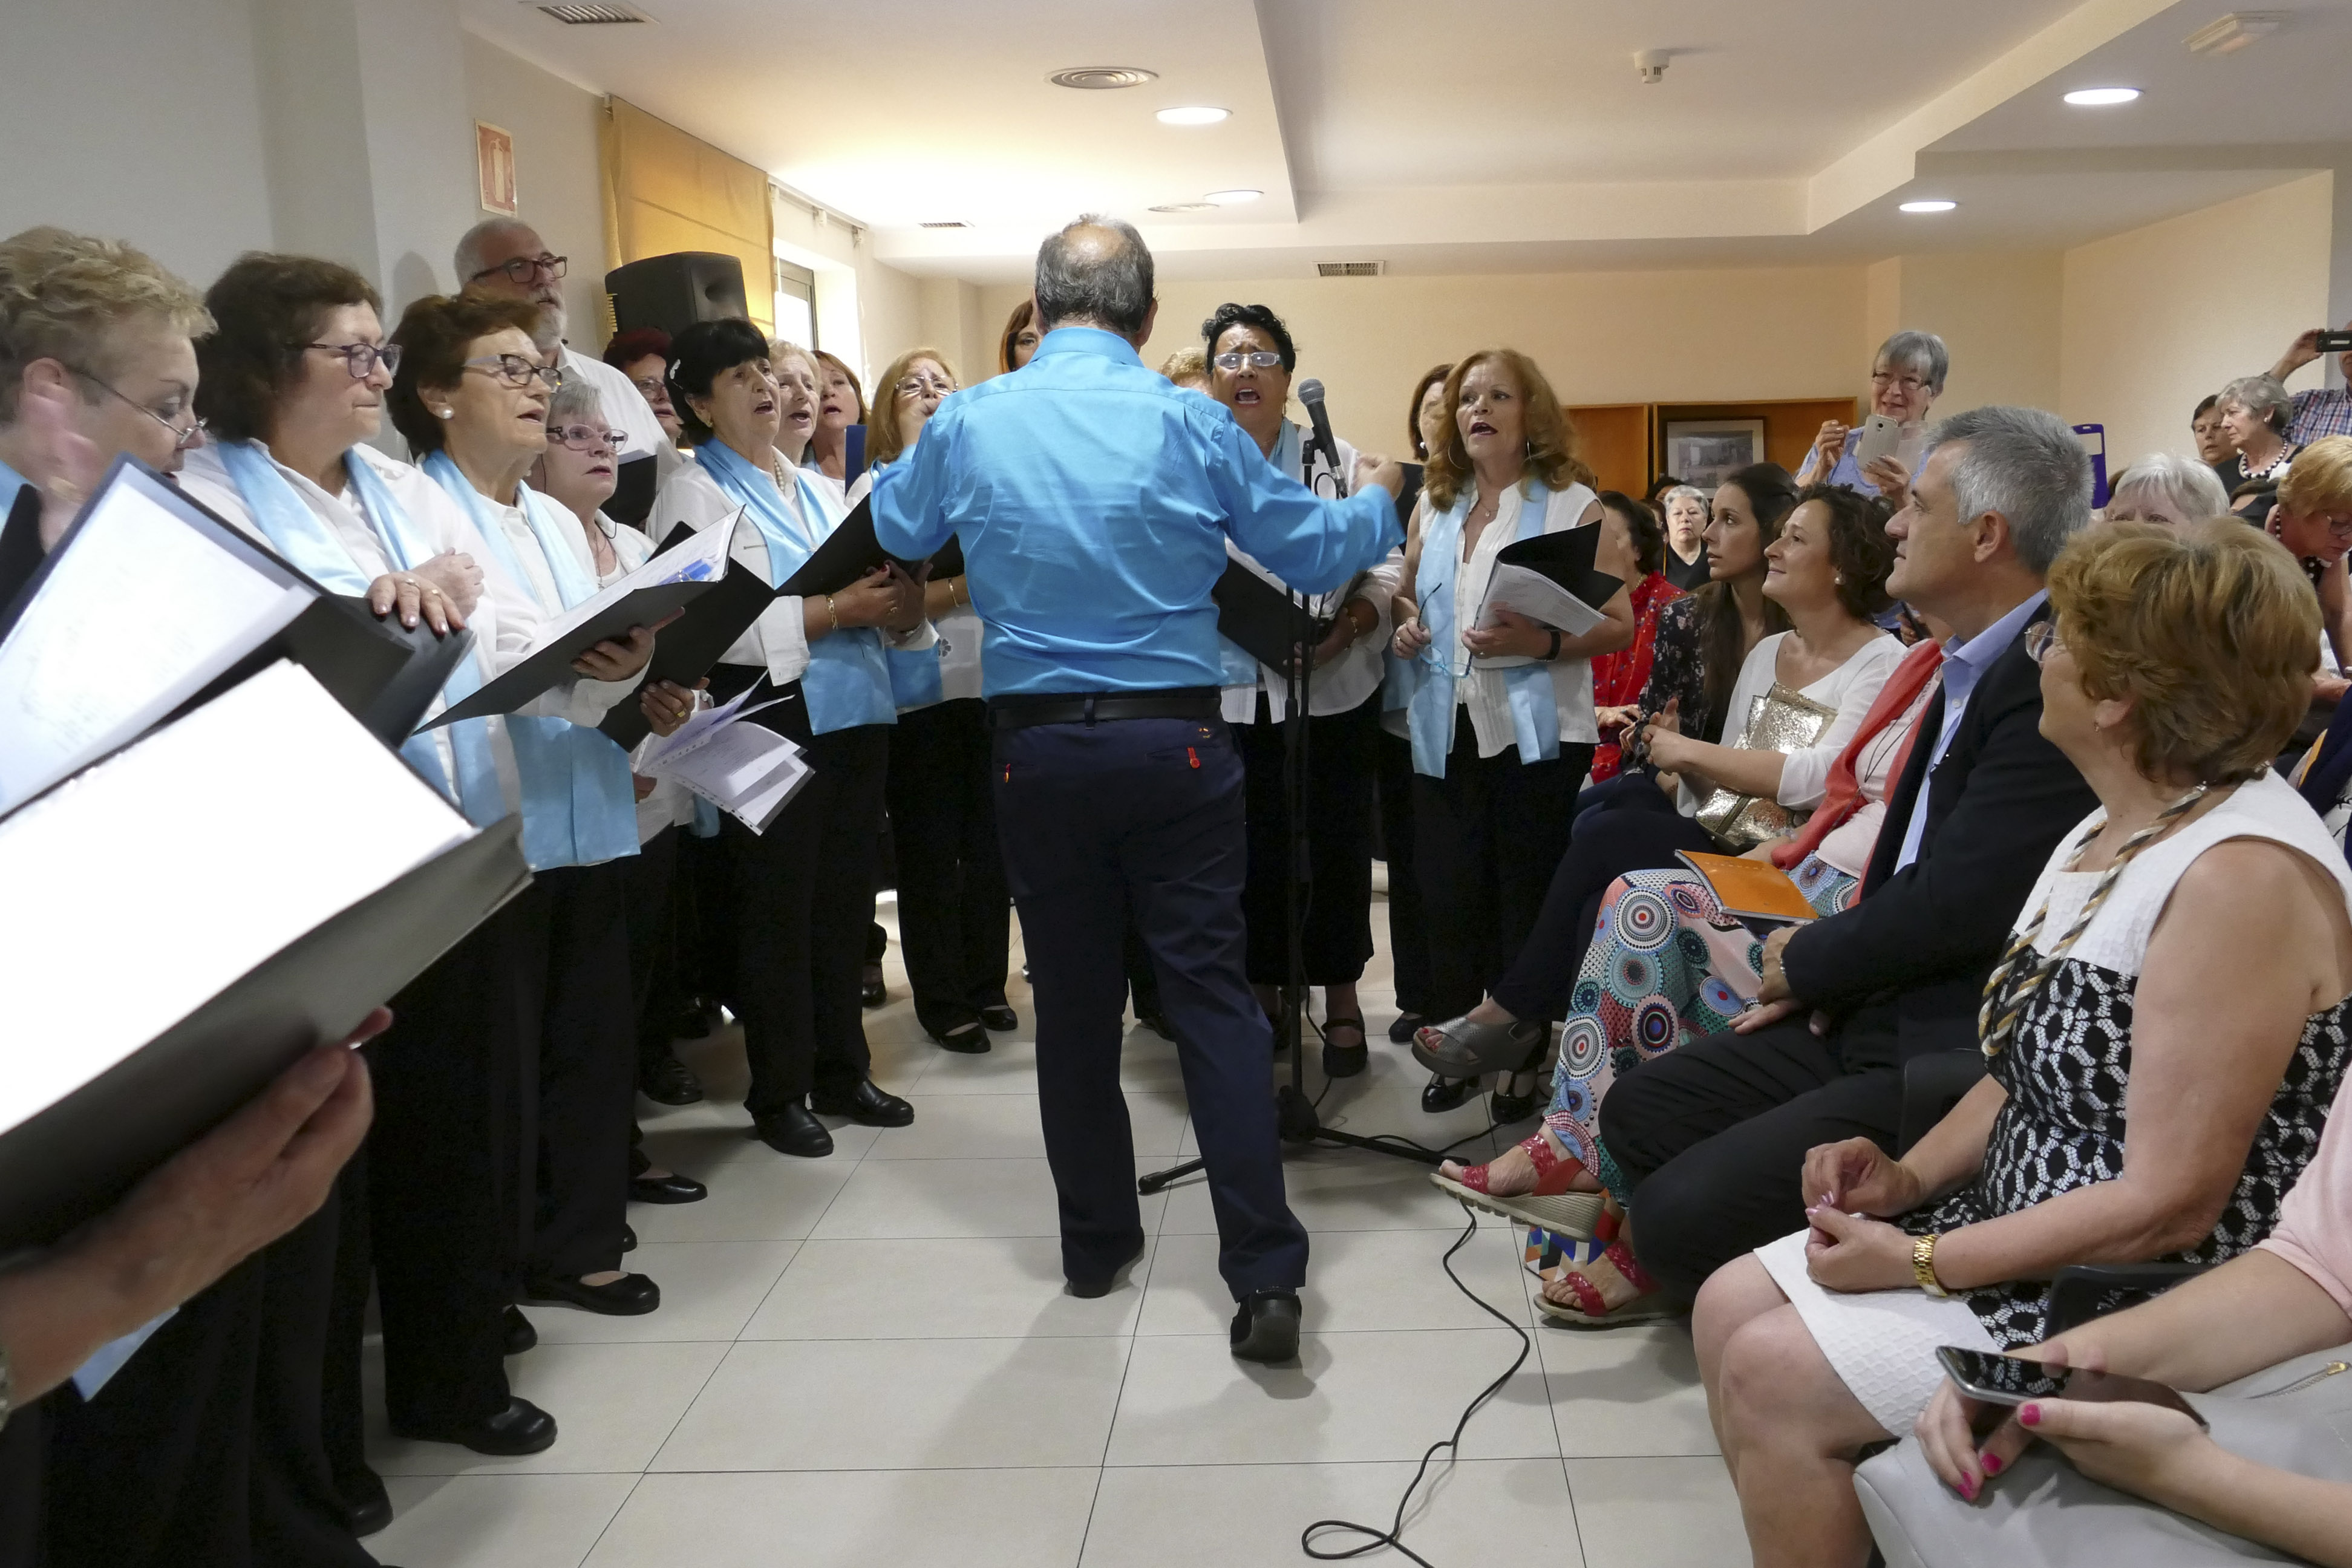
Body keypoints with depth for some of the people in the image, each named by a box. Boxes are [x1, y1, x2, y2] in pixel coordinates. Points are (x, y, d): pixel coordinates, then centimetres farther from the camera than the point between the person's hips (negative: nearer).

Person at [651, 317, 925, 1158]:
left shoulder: (812, 487, 18)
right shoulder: (695, 494, -4)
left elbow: (866, 587, 20)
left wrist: (896, 603, -3)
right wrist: (836, 611, -19)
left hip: (855, 711, 7)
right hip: (775, 720, -7)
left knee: (844, 899, 14)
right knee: (778, 908, 3)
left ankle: (841, 1072, 27)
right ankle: (779, 1094, 16)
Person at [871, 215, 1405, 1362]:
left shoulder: (970, 422, -2)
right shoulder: (1188, 423, -6)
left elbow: (897, 530, 18)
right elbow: (1316, 553, 4)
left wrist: (901, 462, 40)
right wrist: (1377, 499, 25)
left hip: (1036, 749, 2)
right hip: (1174, 744, -1)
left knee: (1072, 1000, 13)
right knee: (1212, 995, 2)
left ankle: (1096, 1245, 26)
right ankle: (1264, 1277, 1)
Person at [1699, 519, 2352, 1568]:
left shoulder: (2244, 878, -24)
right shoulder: (2112, 831, 7)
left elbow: (2170, 1204, -25)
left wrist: (1921, 1263, -18)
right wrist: (1914, 1177, -1)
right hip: (2030, 1235, 9)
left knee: (1773, 1374, -15)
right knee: (1731, 1305, 2)